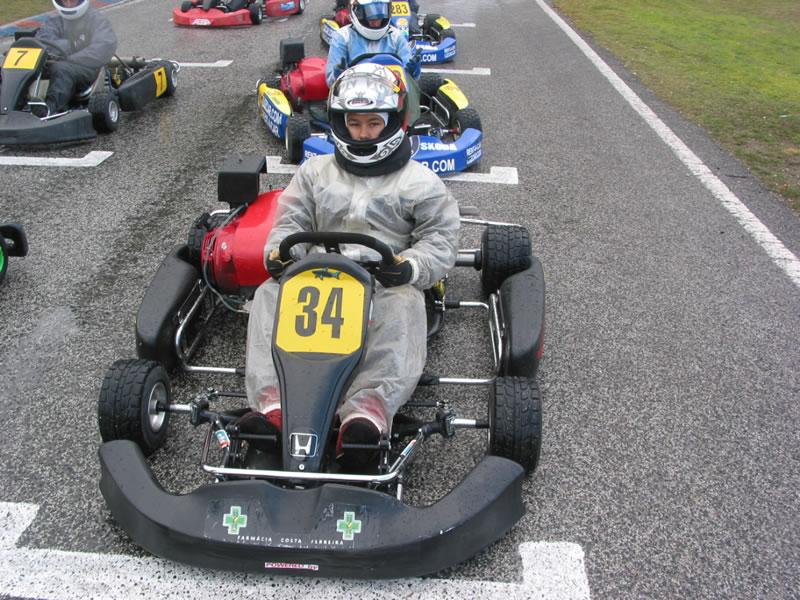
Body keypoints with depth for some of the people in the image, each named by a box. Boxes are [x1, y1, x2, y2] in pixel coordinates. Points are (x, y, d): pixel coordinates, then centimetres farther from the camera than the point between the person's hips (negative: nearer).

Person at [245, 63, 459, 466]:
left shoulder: (421, 183, 12)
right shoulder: (315, 172, 22)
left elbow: (440, 242, 4)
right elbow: (291, 223, 16)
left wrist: (409, 266, -19)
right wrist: (277, 253, -8)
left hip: (387, 285, -2)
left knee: (403, 307, -39)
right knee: (268, 293, -28)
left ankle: (370, 408, -57)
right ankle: (271, 399, -44)